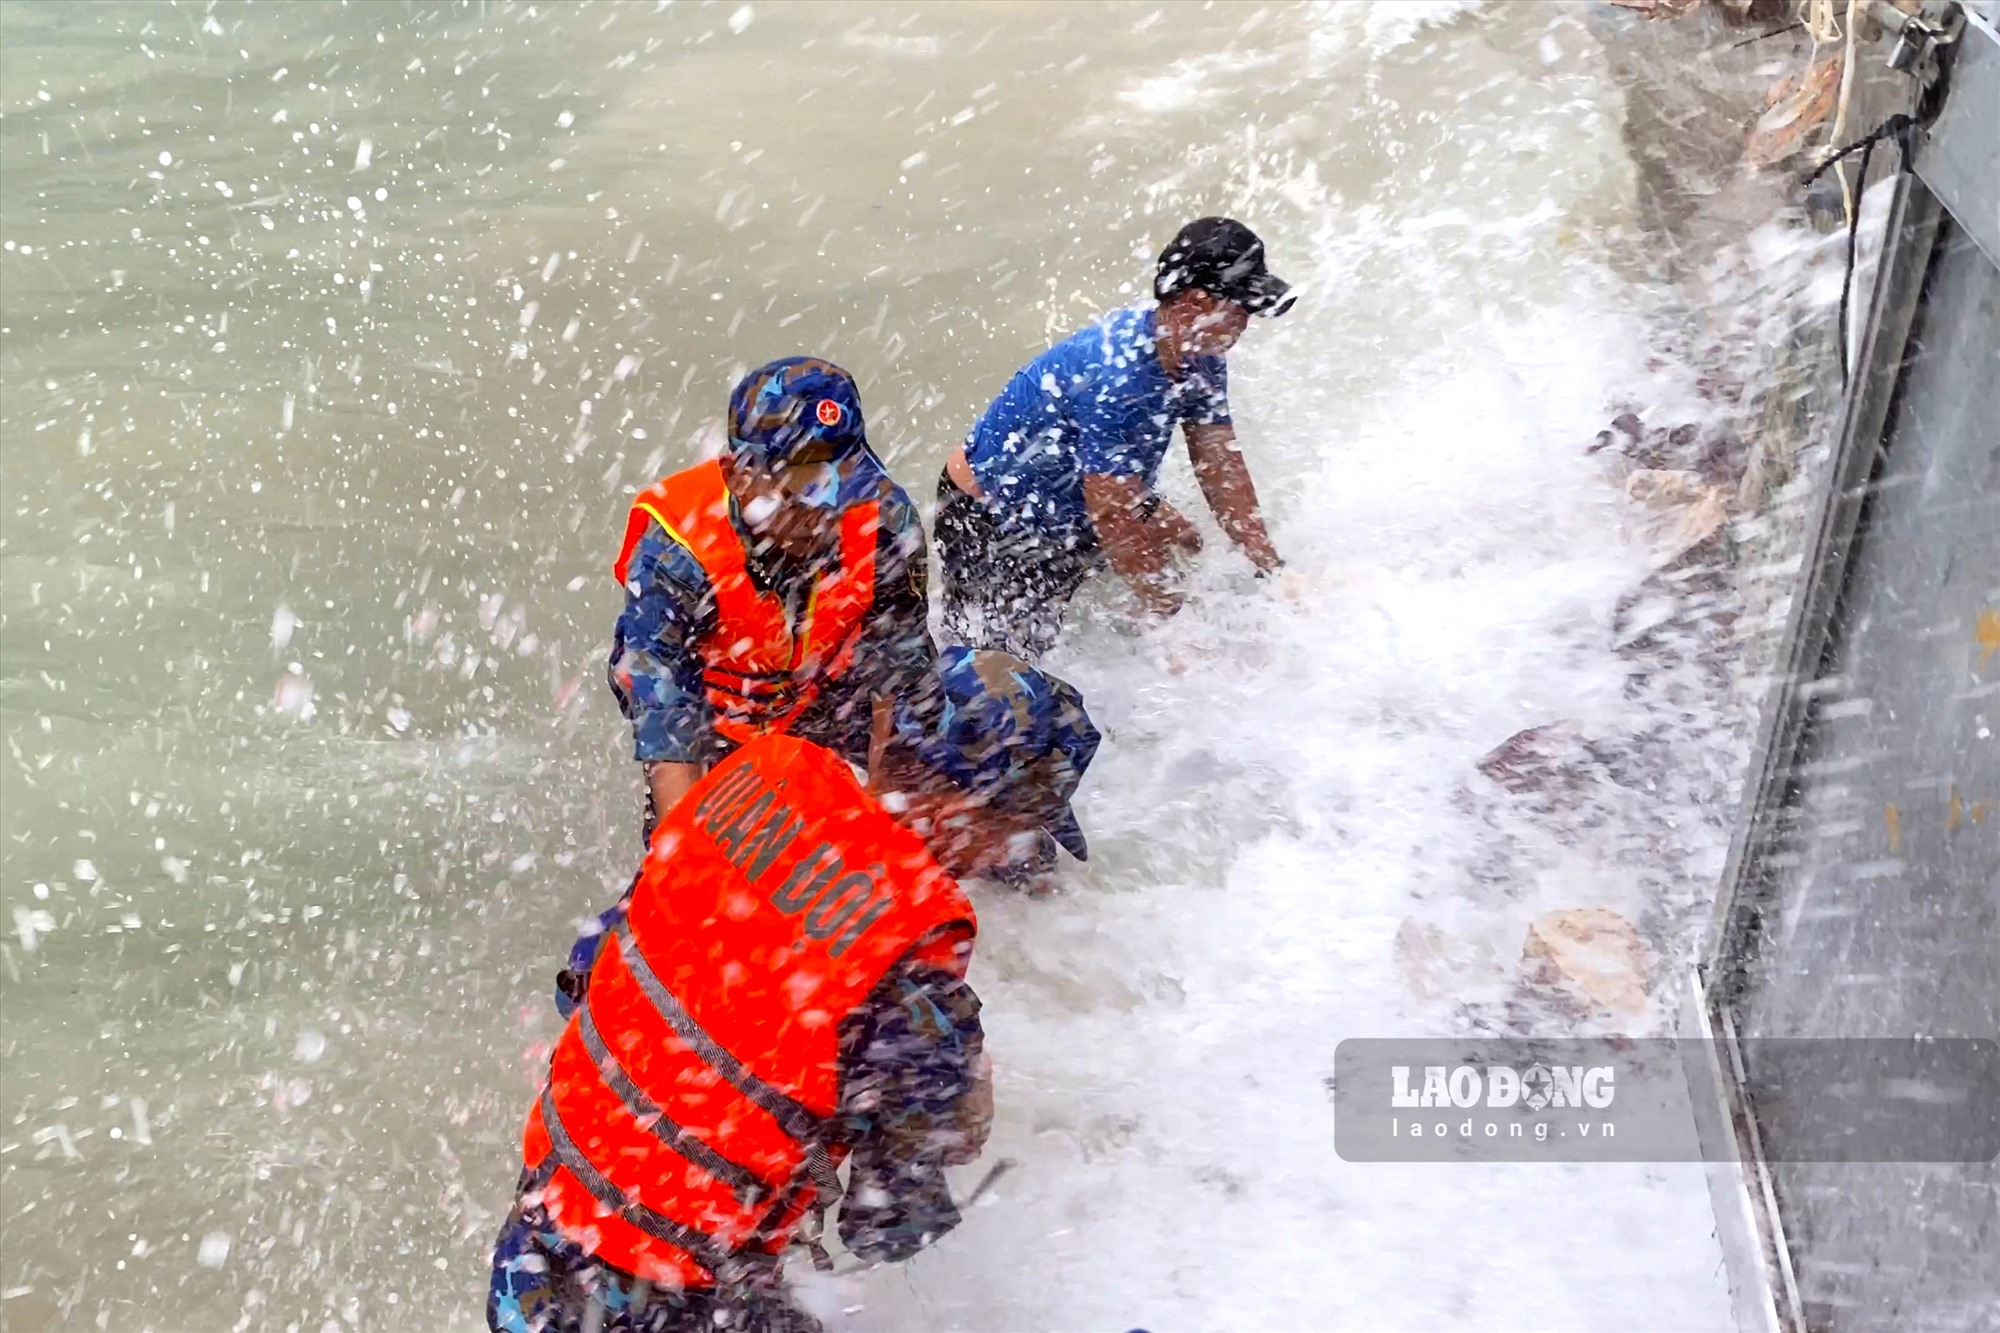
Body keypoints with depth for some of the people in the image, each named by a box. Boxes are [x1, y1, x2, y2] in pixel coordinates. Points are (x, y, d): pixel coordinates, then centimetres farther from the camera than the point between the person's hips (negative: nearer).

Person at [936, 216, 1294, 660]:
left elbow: (1221, 466, -2)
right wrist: (1178, 621, -26)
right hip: (992, 519, -9)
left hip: (1072, 500, 9)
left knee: (1179, 544, 4)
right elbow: (1113, 517, -33)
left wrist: (1271, 570, -5)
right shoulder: (1114, 377, -37)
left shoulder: (1200, 358, -9)